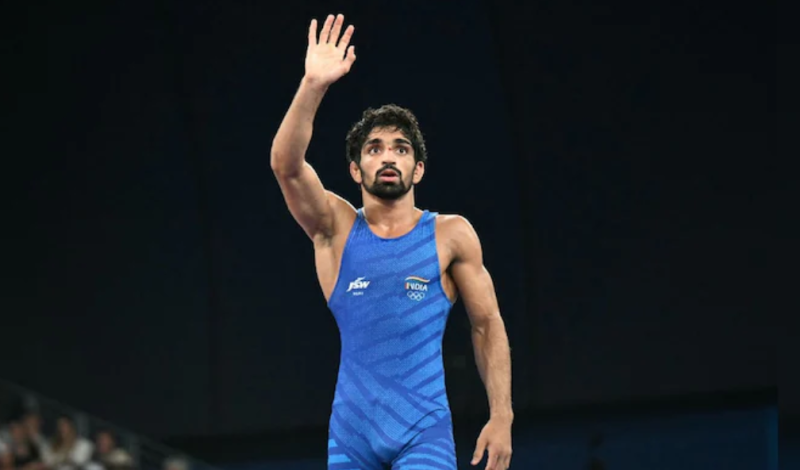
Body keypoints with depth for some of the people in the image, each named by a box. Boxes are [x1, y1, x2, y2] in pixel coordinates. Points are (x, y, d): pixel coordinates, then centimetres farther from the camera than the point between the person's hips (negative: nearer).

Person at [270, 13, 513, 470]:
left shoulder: (451, 235, 4)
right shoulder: (335, 227, 5)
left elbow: (488, 324, 6)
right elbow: (286, 163, -11)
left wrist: (501, 415, -3)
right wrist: (313, 86, -25)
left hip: (424, 430, -2)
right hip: (351, 429, 2)